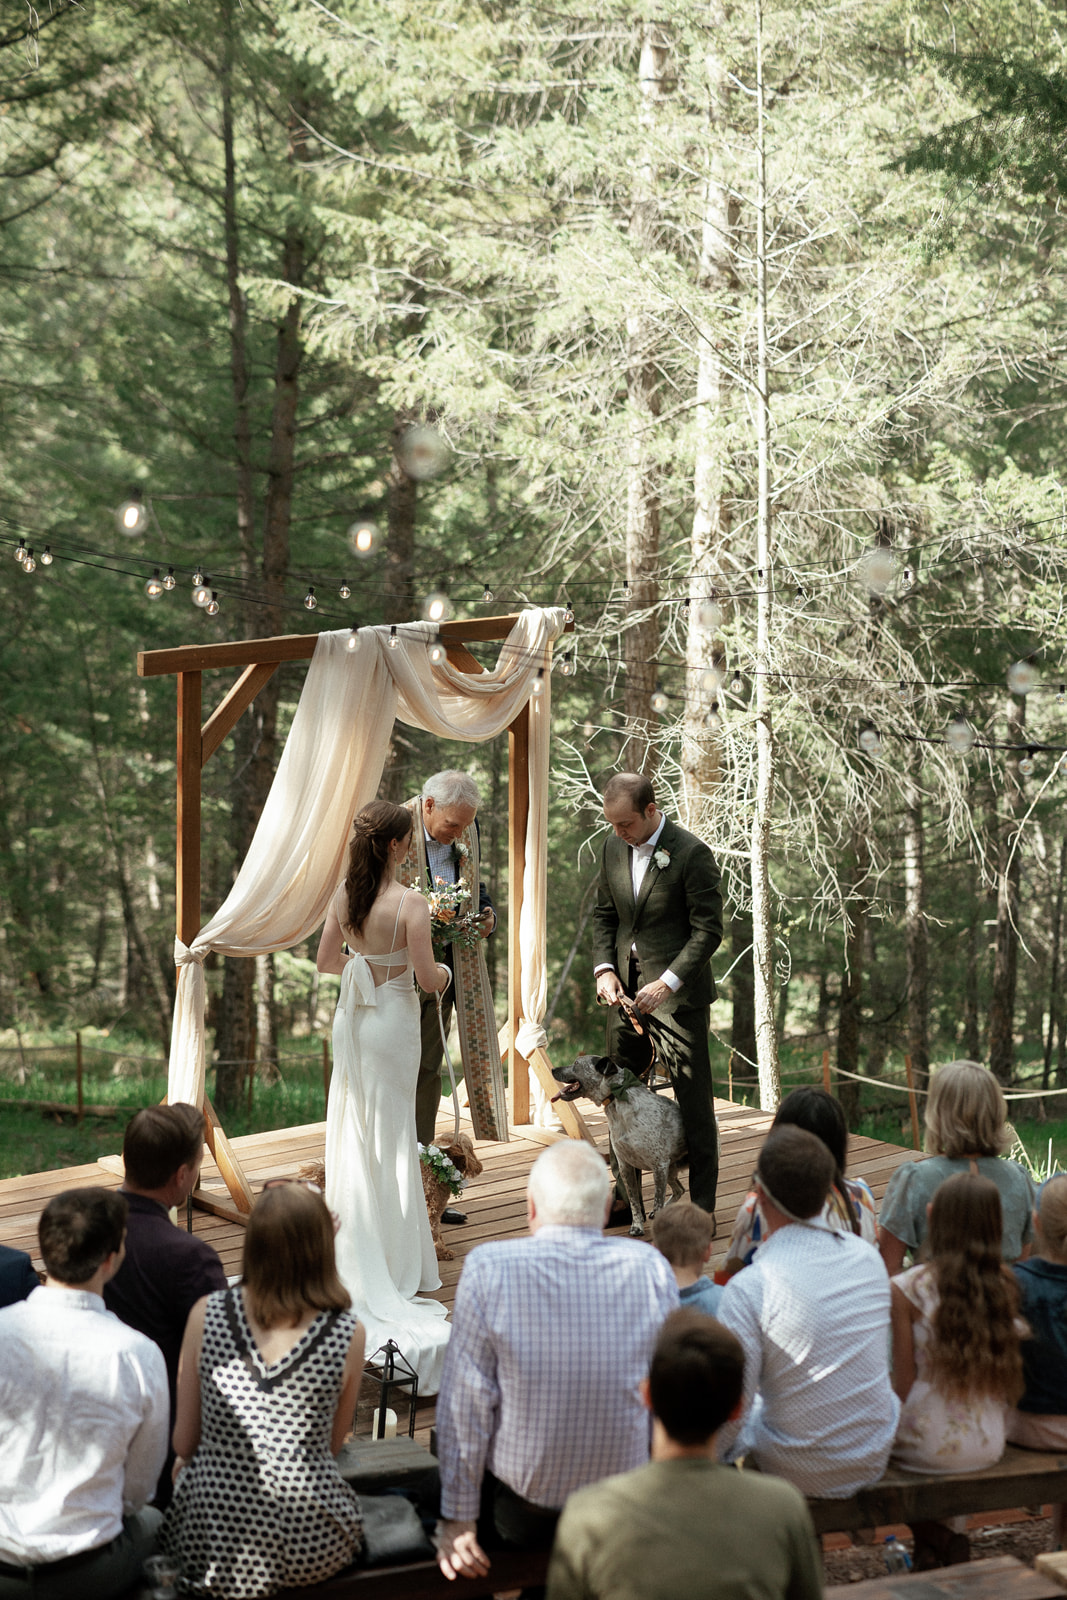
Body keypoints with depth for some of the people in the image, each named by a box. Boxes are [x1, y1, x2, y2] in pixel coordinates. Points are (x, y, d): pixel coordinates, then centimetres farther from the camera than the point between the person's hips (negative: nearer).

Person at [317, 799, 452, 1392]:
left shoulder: (344, 897, -1)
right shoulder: (409, 904, -19)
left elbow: (326, 961, 8)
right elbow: (427, 977, -17)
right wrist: (442, 971, 5)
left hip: (351, 1017, 5)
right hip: (392, 1018, -5)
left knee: (352, 1131, 13)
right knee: (390, 1136, 4)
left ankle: (354, 1258, 21)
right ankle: (397, 1266, 12)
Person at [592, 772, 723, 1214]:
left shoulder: (691, 853, -14)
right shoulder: (613, 847, 6)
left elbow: (709, 930, -14)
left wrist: (667, 983, -21)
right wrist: (604, 968, -1)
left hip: (676, 994, -6)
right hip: (625, 992, 6)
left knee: (693, 1102, -2)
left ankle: (702, 1207, 5)